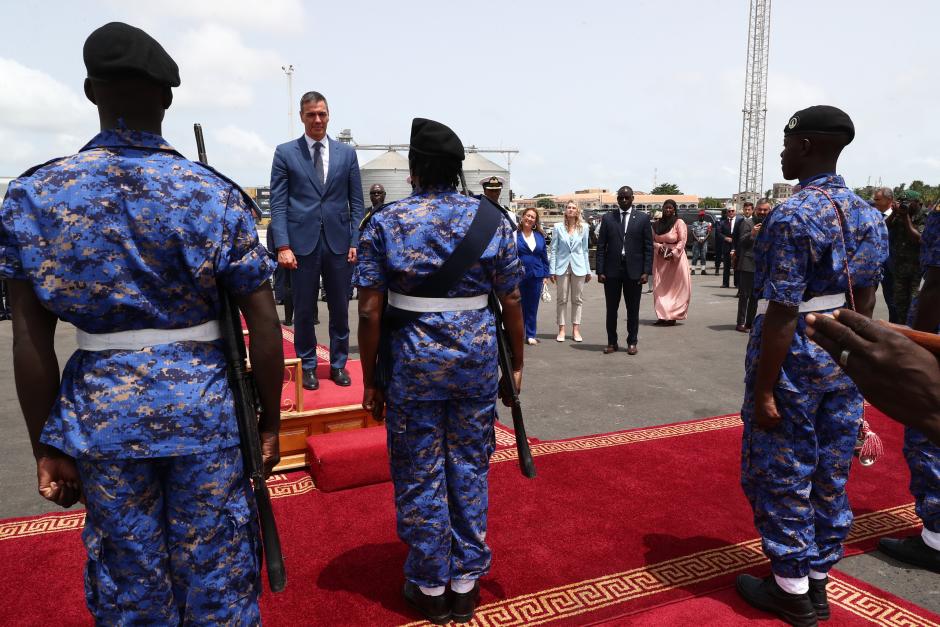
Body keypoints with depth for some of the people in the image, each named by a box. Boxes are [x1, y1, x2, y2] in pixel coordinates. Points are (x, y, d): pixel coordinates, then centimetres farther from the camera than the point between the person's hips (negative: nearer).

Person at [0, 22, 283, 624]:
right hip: (203, 402, -2)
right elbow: (263, 322, -9)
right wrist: (271, 420, 1)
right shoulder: (215, 194, -8)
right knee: (216, 573, 14)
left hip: (101, 410, 2)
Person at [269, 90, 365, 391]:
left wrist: (355, 241, 0)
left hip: (339, 242, 2)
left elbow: (356, 201, 8)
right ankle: (308, 366, 20)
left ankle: (338, 364, 22)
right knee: (304, 310, 6)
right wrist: (283, 246, -10)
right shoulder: (285, 152, 3)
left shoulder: (346, 153, 8)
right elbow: (278, 203, -1)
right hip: (302, 242, -1)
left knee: (340, 309, 9)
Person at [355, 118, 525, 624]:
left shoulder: (385, 222, -5)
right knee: (470, 470, 15)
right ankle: (466, 584, 29)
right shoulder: (491, 218, 0)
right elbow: (511, 302, 0)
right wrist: (516, 364, 12)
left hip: (414, 360, -1)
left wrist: (370, 380, 2)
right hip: (477, 357, 2)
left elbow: (370, 311, -7)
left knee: (419, 477, 12)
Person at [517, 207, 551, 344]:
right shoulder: (515, 234, -2)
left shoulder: (540, 236, 8)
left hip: (536, 276, 3)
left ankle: (531, 335, 18)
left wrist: (545, 275, 6)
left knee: (533, 307, 8)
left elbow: (545, 256, 11)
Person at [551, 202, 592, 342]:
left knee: (577, 299, 6)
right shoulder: (558, 227, 0)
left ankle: (576, 330, 13)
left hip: (578, 266, 1)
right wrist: (552, 270, -4)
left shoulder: (584, 227, 3)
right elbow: (553, 249, 1)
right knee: (561, 299, 3)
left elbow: (585, 250, 8)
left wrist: (588, 270, 6)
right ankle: (561, 330, 10)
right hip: (562, 266, -1)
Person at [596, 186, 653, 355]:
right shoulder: (608, 218, 6)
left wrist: (646, 271, -6)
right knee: (611, 309, 6)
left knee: (633, 309, 7)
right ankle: (612, 342, 16)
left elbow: (648, 247, 2)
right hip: (612, 270, 1)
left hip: (634, 271, -1)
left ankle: (632, 342, 18)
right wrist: (600, 271, -4)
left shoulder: (643, 218, 3)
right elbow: (601, 246, 3)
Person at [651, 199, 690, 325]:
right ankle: (662, 315, 7)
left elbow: (682, 241, -8)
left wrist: (673, 253, -19)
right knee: (660, 288, 2)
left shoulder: (679, 223, -2)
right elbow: (652, 240, 12)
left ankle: (672, 316, 3)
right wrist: (659, 247, -8)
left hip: (675, 259, -4)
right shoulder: (657, 224, 12)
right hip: (660, 259, 5)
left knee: (675, 288, -2)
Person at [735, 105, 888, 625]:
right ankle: (817, 582, 30)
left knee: (783, 479, 7)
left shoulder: (792, 216, -19)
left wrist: (762, 390, -17)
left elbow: (782, 313, -22)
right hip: (844, 363, 8)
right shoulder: (869, 216, 6)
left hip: (794, 363, -8)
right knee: (830, 477, 16)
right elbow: (865, 301, 12)